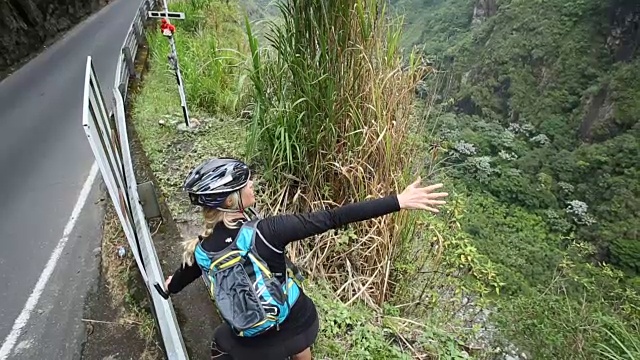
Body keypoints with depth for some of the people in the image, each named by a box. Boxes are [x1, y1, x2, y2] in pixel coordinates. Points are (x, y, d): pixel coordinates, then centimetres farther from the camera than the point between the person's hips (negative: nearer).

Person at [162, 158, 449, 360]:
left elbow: (182, 277, 9)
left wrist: (170, 286, 35)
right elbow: (333, 219, -32)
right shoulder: (267, 231, -29)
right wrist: (399, 201, -30)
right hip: (299, 321, -1)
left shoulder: (203, 250, -15)